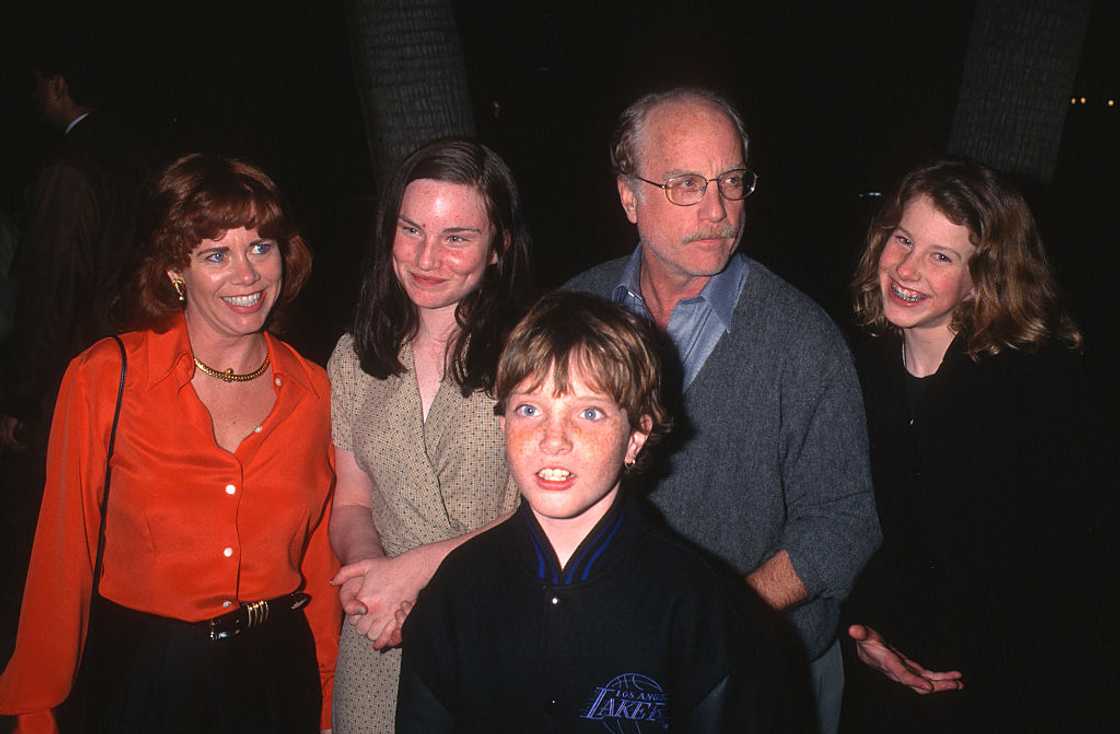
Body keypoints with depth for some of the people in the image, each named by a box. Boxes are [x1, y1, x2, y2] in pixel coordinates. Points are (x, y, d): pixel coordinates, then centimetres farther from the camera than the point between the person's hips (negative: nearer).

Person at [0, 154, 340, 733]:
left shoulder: (312, 391, -5)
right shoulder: (103, 378, -13)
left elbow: (320, 559, 3)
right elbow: (64, 553, -6)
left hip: (278, 669, 2)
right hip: (141, 678, -2)